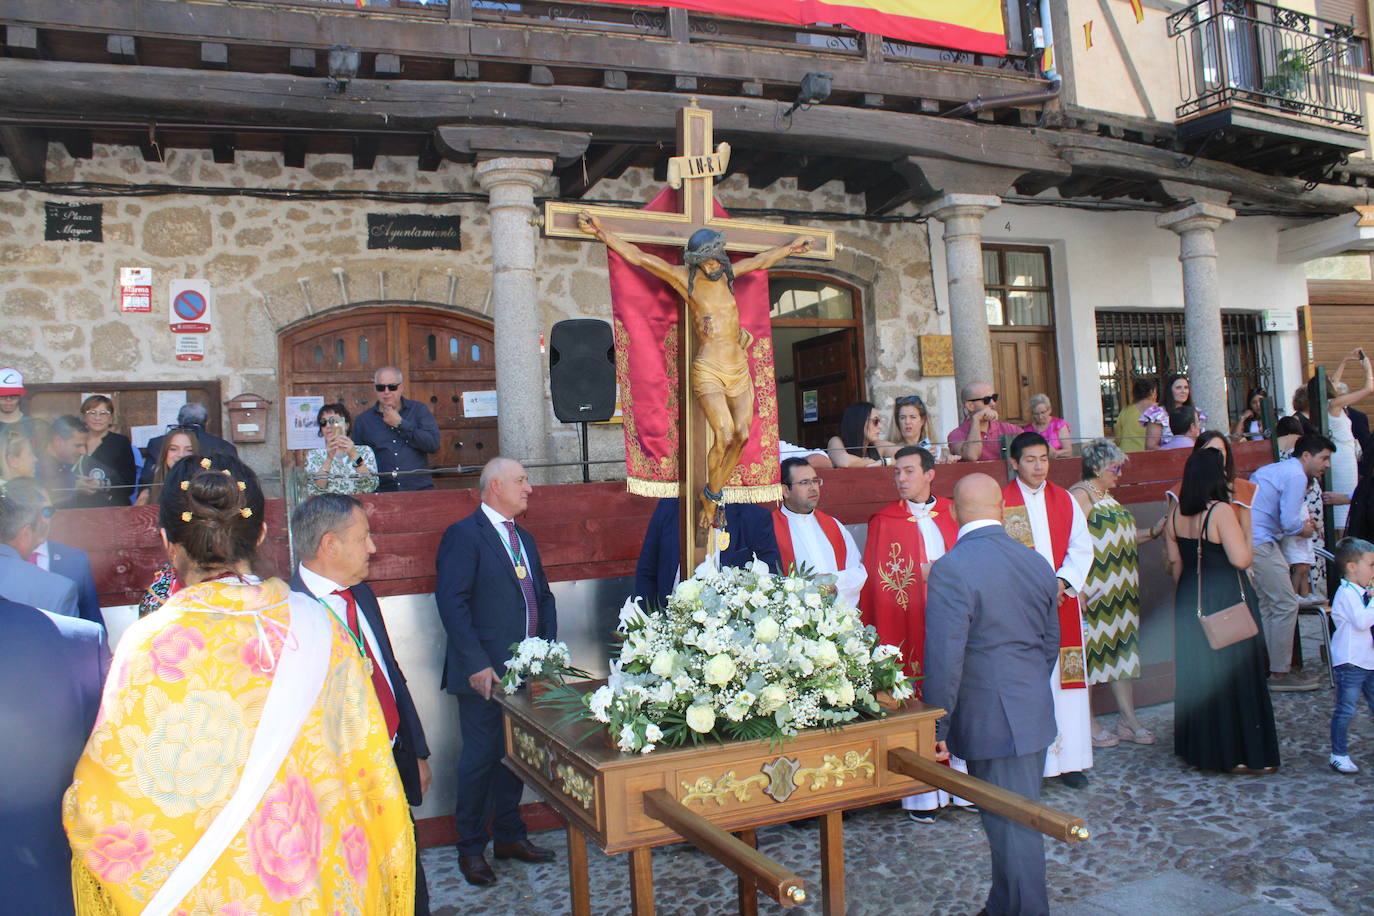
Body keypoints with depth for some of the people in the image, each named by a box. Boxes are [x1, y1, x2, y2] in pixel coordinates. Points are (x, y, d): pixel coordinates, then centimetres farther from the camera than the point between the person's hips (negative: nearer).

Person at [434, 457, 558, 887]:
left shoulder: (524, 538, 17)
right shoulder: (463, 535, -9)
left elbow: (543, 597, 19)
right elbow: (452, 603, -16)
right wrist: (477, 664, -20)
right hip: (485, 671, -7)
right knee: (481, 756, 2)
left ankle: (509, 835, 30)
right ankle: (471, 847, 18)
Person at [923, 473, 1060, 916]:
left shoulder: (951, 569, -19)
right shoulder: (1037, 564, 4)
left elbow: (944, 659, -21)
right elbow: (1051, 645, 13)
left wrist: (936, 727, -12)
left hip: (988, 721, -7)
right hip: (1035, 717, 8)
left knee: (1012, 828, 5)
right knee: (1018, 822, 20)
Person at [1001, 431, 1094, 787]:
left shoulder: (1065, 500, 11)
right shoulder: (1000, 502, -2)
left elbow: (1081, 548, 6)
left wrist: (1062, 582, -10)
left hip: (1063, 600, 4)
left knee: (1066, 677, 6)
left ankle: (1068, 760, 16)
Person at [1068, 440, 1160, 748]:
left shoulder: (1107, 496, 16)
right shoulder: (1080, 495, -14)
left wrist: (1153, 532, 10)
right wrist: (1082, 590, -25)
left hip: (1120, 592, 9)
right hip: (1094, 593, -9)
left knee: (1122, 647, 12)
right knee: (1090, 652, -1)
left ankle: (1128, 719, 20)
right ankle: (1087, 724, 9)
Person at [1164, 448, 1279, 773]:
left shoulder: (1176, 512, 2)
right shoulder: (1220, 511, -18)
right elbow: (1241, 560, -21)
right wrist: (1244, 537, -2)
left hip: (1190, 601, 6)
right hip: (1224, 601, -6)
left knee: (1195, 673, 15)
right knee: (1231, 673, 4)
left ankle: (1198, 747, 25)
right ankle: (1240, 754, 11)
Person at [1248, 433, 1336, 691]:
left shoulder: (1272, 469, 23)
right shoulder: (1296, 476, -8)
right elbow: (1289, 522, -16)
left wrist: (1300, 523, 19)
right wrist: (1304, 528, 6)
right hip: (1260, 542, -10)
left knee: (1266, 607, 15)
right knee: (1286, 605, -4)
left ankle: (1266, 668, 19)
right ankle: (1280, 673, 1)